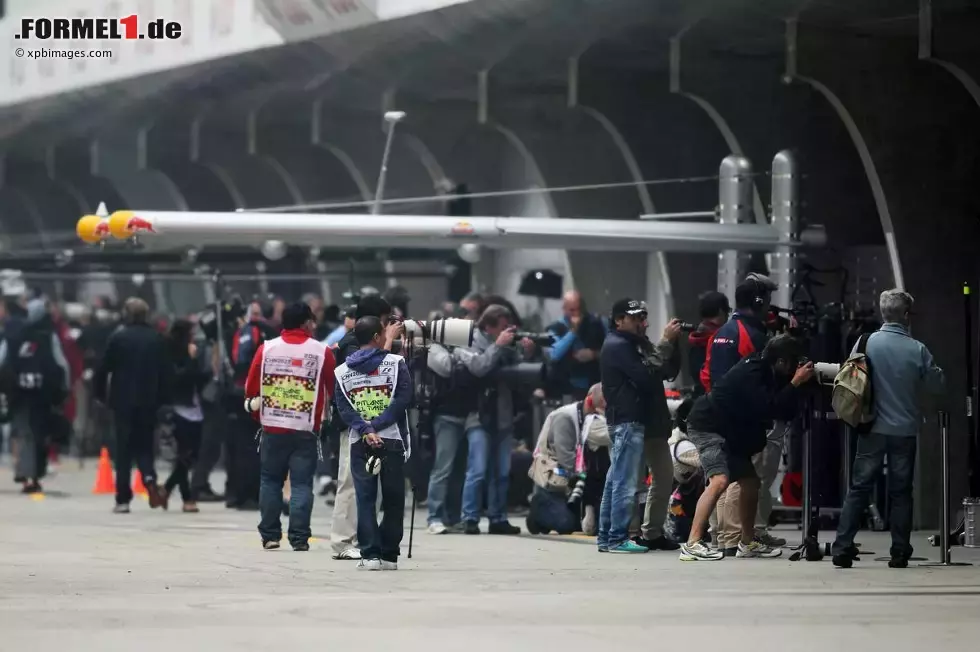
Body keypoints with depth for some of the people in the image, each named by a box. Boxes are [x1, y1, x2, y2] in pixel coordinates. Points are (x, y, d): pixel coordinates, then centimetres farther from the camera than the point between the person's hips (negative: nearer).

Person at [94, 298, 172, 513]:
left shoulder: (118, 338, -7)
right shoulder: (157, 339, 1)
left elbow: (104, 369, -5)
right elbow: (166, 372, 2)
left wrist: (100, 393, 7)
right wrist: (164, 398, 9)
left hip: (123, 401, -2)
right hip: (149, 401, 2)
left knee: (124, 450, 5)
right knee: (144, 446, 13)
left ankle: (123, 499, 2)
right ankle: (150, 480, -15)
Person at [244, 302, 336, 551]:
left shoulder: (266, 348, 0)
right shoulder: (322, 352, -4)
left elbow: (251, 386, 5)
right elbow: (333, 391, 4)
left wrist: (259, 414, 20)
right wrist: (324, 417, 21)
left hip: (272, 428, 2)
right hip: (306, 430, -2)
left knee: (270, 480, 13)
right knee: (302, 484, 1)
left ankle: (269, 535, 14)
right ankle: (299, 538, -5)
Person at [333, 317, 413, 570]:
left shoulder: (342, 371, 7)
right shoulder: (396, 363, -1)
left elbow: (343, 408, -3)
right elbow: (403, 398, -11)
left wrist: (365, 431, -11)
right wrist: (377, 426, -12)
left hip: (359, 444, 2)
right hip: (392, 440, -2)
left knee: (365, 499, 4)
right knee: (393, 500, 7)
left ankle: (370, 555, -4)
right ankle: (389, 556, 9)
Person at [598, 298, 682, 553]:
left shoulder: (638, 343, 21)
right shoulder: (617, 346, -8)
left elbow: (670, 371, 15)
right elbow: (647, 376, -18)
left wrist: (671, 342, 0)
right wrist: (666, 342, -14)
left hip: (649, 420, 10)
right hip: (628, 421, -10)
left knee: (663, 475, 11)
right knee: (625, 482, -10)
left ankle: (653, 534, 16)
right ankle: (617, 539, -10)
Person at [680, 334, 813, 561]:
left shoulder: (765, 372, 6)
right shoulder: (751, 373, -22)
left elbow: (785, 410, 10)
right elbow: (769, 408, -30)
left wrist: (798, 380, -4)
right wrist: (795, 383, -26)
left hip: (731, 432, 10)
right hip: (707, 428, -10)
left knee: (751, 482, 15)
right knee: (719, 480, -26)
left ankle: (748, 543, 30)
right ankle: (692, 544, -31)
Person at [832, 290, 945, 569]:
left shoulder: (866, 343, -7)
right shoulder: (917, 350, -9)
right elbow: (938, 386, 2)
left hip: (873, 429, 0)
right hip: (905, 430, 0)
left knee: (859, 488, 5)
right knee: (901, 492, 9)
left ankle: (843, 548, -2)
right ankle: (900, 553, 8)